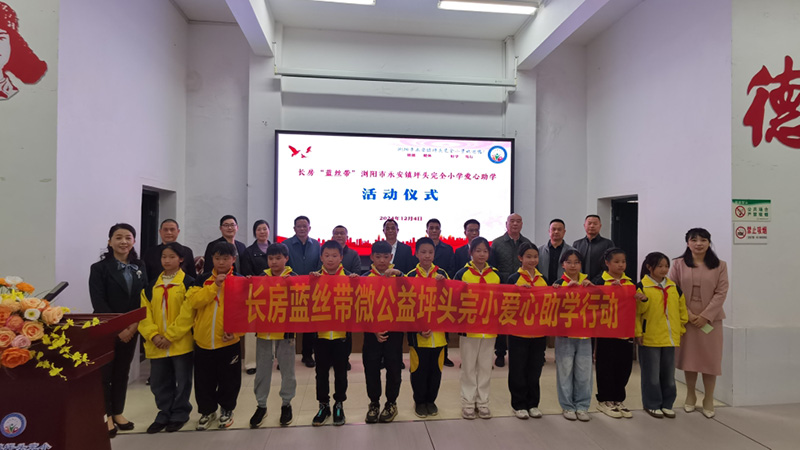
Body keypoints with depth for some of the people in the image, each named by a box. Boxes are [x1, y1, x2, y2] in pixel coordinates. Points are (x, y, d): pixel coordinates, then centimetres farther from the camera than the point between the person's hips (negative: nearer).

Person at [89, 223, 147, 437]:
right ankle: (106, 416, 17)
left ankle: (118, 413, 25)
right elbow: (99, 303, -13)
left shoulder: (139, 267, 5)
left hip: (131, 330, 4)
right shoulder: (99, 268, -6)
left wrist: (134, 325, -10)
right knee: (104, 373, 4)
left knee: (122, 372, 13)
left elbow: (145, 298, 2)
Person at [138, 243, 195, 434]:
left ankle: (180, 414, 26)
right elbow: (145, 313, 3)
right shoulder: (151, 286, 9)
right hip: (156, 345, 5)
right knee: (158, 382, 14)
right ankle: (165, 414, 31)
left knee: (182, 380, 8)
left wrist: (170, 336, -16)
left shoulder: (188, 284, -6)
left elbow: (188, 313, -12)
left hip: (181, 343, -5)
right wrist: (153, 335, -11)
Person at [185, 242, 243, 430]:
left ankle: (227, 409, 33)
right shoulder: (203, 280, 3)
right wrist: (214, 286, -18)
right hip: (203, 340, 2)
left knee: (229, 379, 10)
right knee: (204, 380, 14)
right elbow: (193, 301, -11)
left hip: (228, 341, -2)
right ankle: (207, 411, 35)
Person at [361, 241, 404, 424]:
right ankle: (374, 403, 26)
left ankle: (391, 403, 26)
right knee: (371, 367, 6)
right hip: (371, 330, 0)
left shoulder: (398, 276, 3)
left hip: (394, 328, 0)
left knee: (393, 366, 7)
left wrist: (398, 274, -25)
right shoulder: (365, 278, 1)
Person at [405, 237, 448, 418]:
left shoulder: (442, 274, 3)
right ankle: (419, 401, 26)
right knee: (418, 368, 7)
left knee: (436, 368, 11)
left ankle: (431, 400, 30)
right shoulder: (410, 276, -1)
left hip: (438, 331, 2)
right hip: (417, 332, -1)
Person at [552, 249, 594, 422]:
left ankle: (582, 406, 22)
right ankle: (567, 406, 19)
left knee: (584, 373, 8)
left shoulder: (587, 281, 8)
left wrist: (591, 286, -12)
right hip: (565, 334, -3)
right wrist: (569, 286, -20)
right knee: (565, 371, 5)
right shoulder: (559, 284, -2)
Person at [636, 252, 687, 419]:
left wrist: (681, 329, 11)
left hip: (670, 338, 5)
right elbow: (635, 313, -11)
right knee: (651, 374, 5)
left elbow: (682, 309, 16)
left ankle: (667, 404, 28)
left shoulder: (674, 287, 7)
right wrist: (638, 333, -12)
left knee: (668, 373, 15)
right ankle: (651, 404, 19)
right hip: (649, 338, -5)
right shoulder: (641, 287, -10)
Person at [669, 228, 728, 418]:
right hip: (686, 318, 0)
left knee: (710, 358, 4)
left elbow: (721, 293, -4)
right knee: (689, 357, 9)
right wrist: (688, 314, -12)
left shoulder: (720, 265, 3)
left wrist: (705, 316, -14)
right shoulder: (679, 264, 3)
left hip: (710, 319, 0)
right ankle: (690, 396, 25)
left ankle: (708, 400, 19)